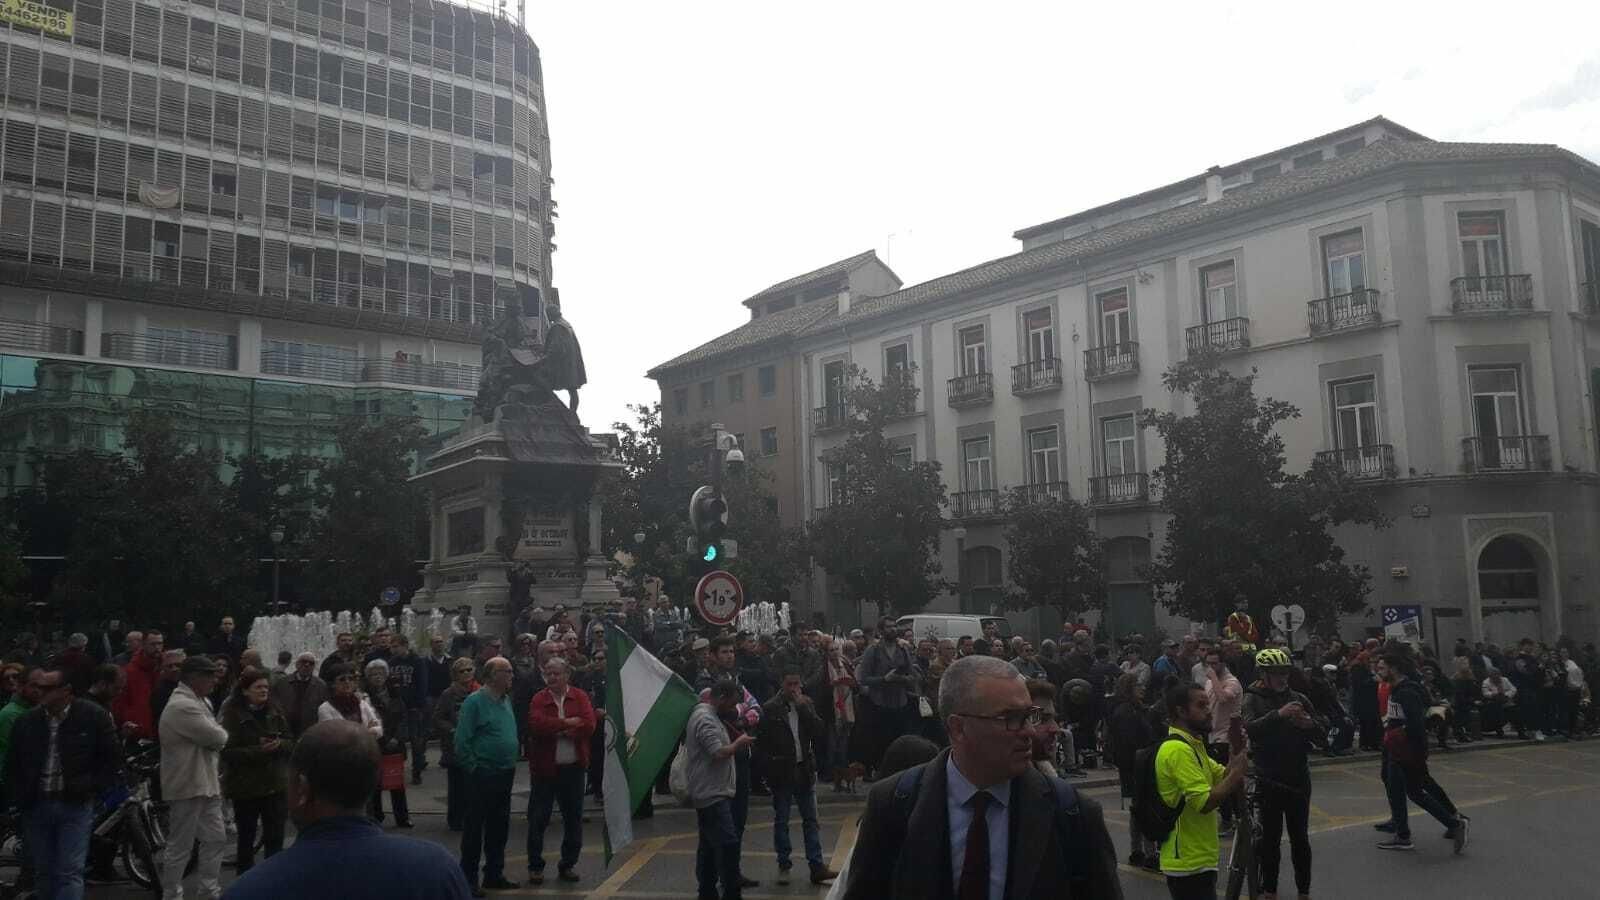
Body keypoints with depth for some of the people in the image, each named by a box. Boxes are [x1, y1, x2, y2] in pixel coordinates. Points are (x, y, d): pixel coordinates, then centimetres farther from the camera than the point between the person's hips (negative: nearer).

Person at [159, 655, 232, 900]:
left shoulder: (202, 702, 13)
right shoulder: (181, 706, -19)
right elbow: (217, 737, -21)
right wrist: (223, 734, -1)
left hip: (206, 784, 10)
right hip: (187, 786, -10)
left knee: (216, 839, 15)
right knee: (180, 847, 1)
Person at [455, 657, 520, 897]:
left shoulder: (506, 700, 11)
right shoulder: (475, 702, -13)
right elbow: (462, 741, -15)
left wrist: (511, 763, 13)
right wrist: (473, 769, -13)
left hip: (505, 775, 8)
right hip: (482, 775, -8)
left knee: (499, 826, 14)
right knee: (474, 828, 1)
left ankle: (494, 874, 26)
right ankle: (469, 879, 10)